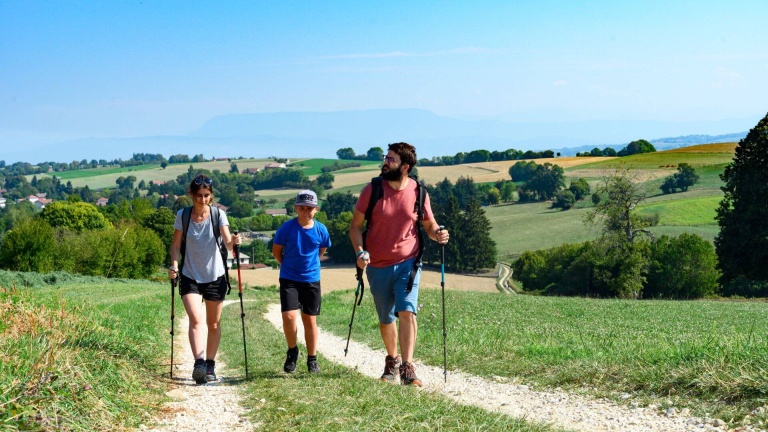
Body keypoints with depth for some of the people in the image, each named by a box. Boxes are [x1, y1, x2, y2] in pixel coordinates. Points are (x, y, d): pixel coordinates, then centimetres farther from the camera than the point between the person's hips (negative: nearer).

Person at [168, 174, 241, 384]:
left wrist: (233, 242, -39)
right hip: (190, 276, -1)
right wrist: (174, 265, -12)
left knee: (213, 325, 9)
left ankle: (210, 365, 24)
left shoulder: (218, 215, -6)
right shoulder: (182, 215, -3)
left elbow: (227, 242, -17)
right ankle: (199, 363, -29)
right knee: (196, 319, -20)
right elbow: (176, 245, 4)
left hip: (215, 276, 1)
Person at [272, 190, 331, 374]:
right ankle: (292, 351, 10)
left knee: (310, 319, 7)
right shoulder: (287, 228, -9)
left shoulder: (321, 230, -4)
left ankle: (312, 359, 20)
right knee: (289, 316, -15)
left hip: (311, 280, 2)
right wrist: (289, 266, 8)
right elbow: (276, 251, 4)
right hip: (289, 280, -2)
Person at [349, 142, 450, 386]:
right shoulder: (372, 190, -6)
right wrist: (359, 251, -18)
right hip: (378, 266, 1)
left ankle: (407, 368, -18)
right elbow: (356, 225, -1)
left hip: (407, 263, -1)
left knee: (407, 311, -18)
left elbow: (429, 224, 9)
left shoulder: (418, 193, -4)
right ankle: (392, 360, 37)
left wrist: (437, 234, -14)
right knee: (386, 318, 13)